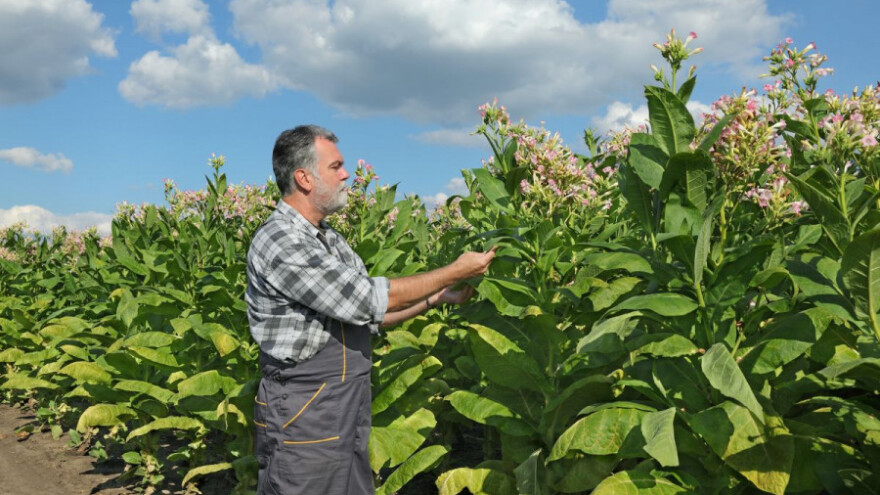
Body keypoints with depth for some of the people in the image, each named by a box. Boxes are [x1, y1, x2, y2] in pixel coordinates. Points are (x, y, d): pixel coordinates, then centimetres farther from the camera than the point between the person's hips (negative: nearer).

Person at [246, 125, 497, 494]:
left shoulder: (330, 239, 11)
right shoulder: (278, 242, -19)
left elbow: (366, 313, 15)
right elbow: (370, 300, -21)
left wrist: (440, 296, 7)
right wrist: (454, 272, -12)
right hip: (303, 427, -8)